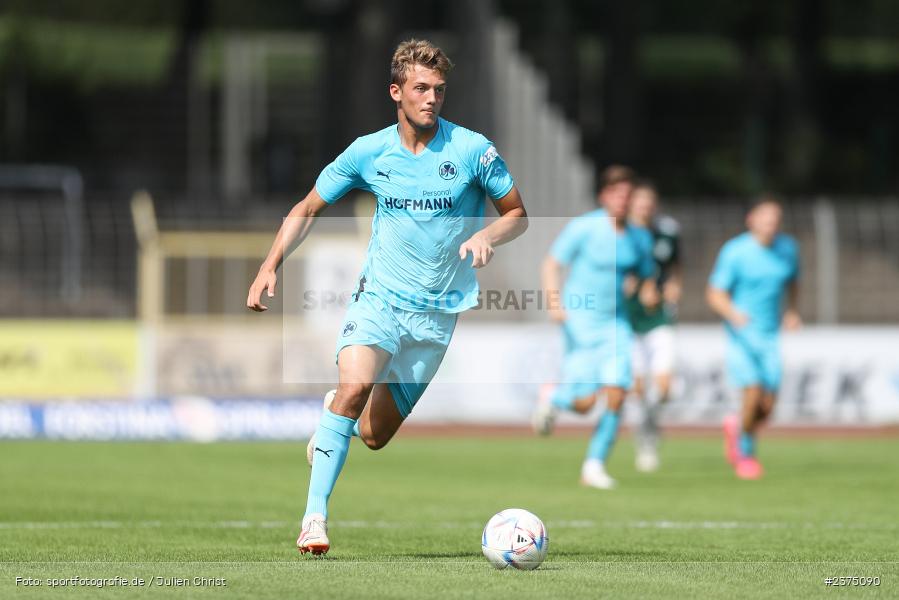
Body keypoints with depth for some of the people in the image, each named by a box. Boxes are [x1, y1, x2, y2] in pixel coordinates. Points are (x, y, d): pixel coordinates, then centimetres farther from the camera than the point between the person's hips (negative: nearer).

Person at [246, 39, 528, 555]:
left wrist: (487, 235, -18)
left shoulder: (472, 150, -6)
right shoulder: (369, 152, -2)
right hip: (379, 296, 0)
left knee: (374, 435, 2)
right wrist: (271, 266, -3)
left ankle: (334, 415, 40)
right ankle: (315, 514, -25)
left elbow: (518, 215, 4)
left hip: (439, 311, 0)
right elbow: (308, 210, 10)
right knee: (355, 384, -29)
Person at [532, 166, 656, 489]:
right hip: (580, 321, -5)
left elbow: (645, 277, 21)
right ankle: (553, 398, 25)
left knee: (616, 395, -10)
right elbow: (551, 264, -5)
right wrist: (554, 302, -20)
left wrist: (647, 291, -2)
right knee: (584, 403, -11)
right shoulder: (584, 228, -8)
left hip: (614, 323, 5)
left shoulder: (639, 238, 7)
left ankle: (594, 465, 2)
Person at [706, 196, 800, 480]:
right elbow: (715, 294, -8)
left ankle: (737, 427, 31)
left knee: (767, 407, -4)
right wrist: (733, 314, -28)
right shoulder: (734, 252, -10)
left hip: (770, 336, 4)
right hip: (740, 334, -4)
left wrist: (792, 311, 4)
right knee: (753, 393, -18)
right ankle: (746, 453, 8)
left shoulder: (788, 249, 3)